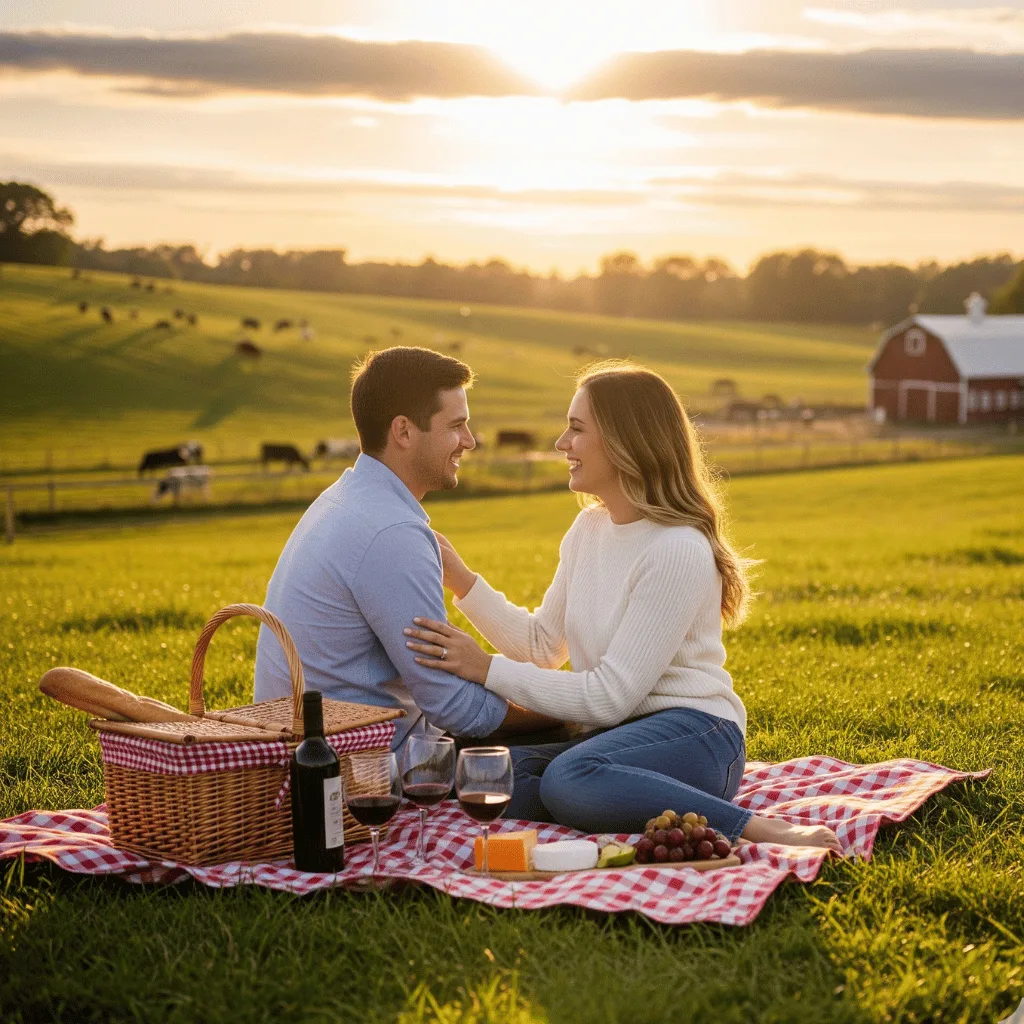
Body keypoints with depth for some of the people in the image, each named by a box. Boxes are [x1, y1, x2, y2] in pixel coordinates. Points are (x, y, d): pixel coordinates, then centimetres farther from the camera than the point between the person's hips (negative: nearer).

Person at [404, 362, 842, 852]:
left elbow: (610, 696, -18)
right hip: (619, 732, 8)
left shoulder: (679, 550, -16)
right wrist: (461, 579, 7)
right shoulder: (589, 527, 12)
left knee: (570, 779, -38)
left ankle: (762, 829, -29)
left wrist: (487, 669, -15)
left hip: (694, 735, -8)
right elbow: (542, 644, 16)